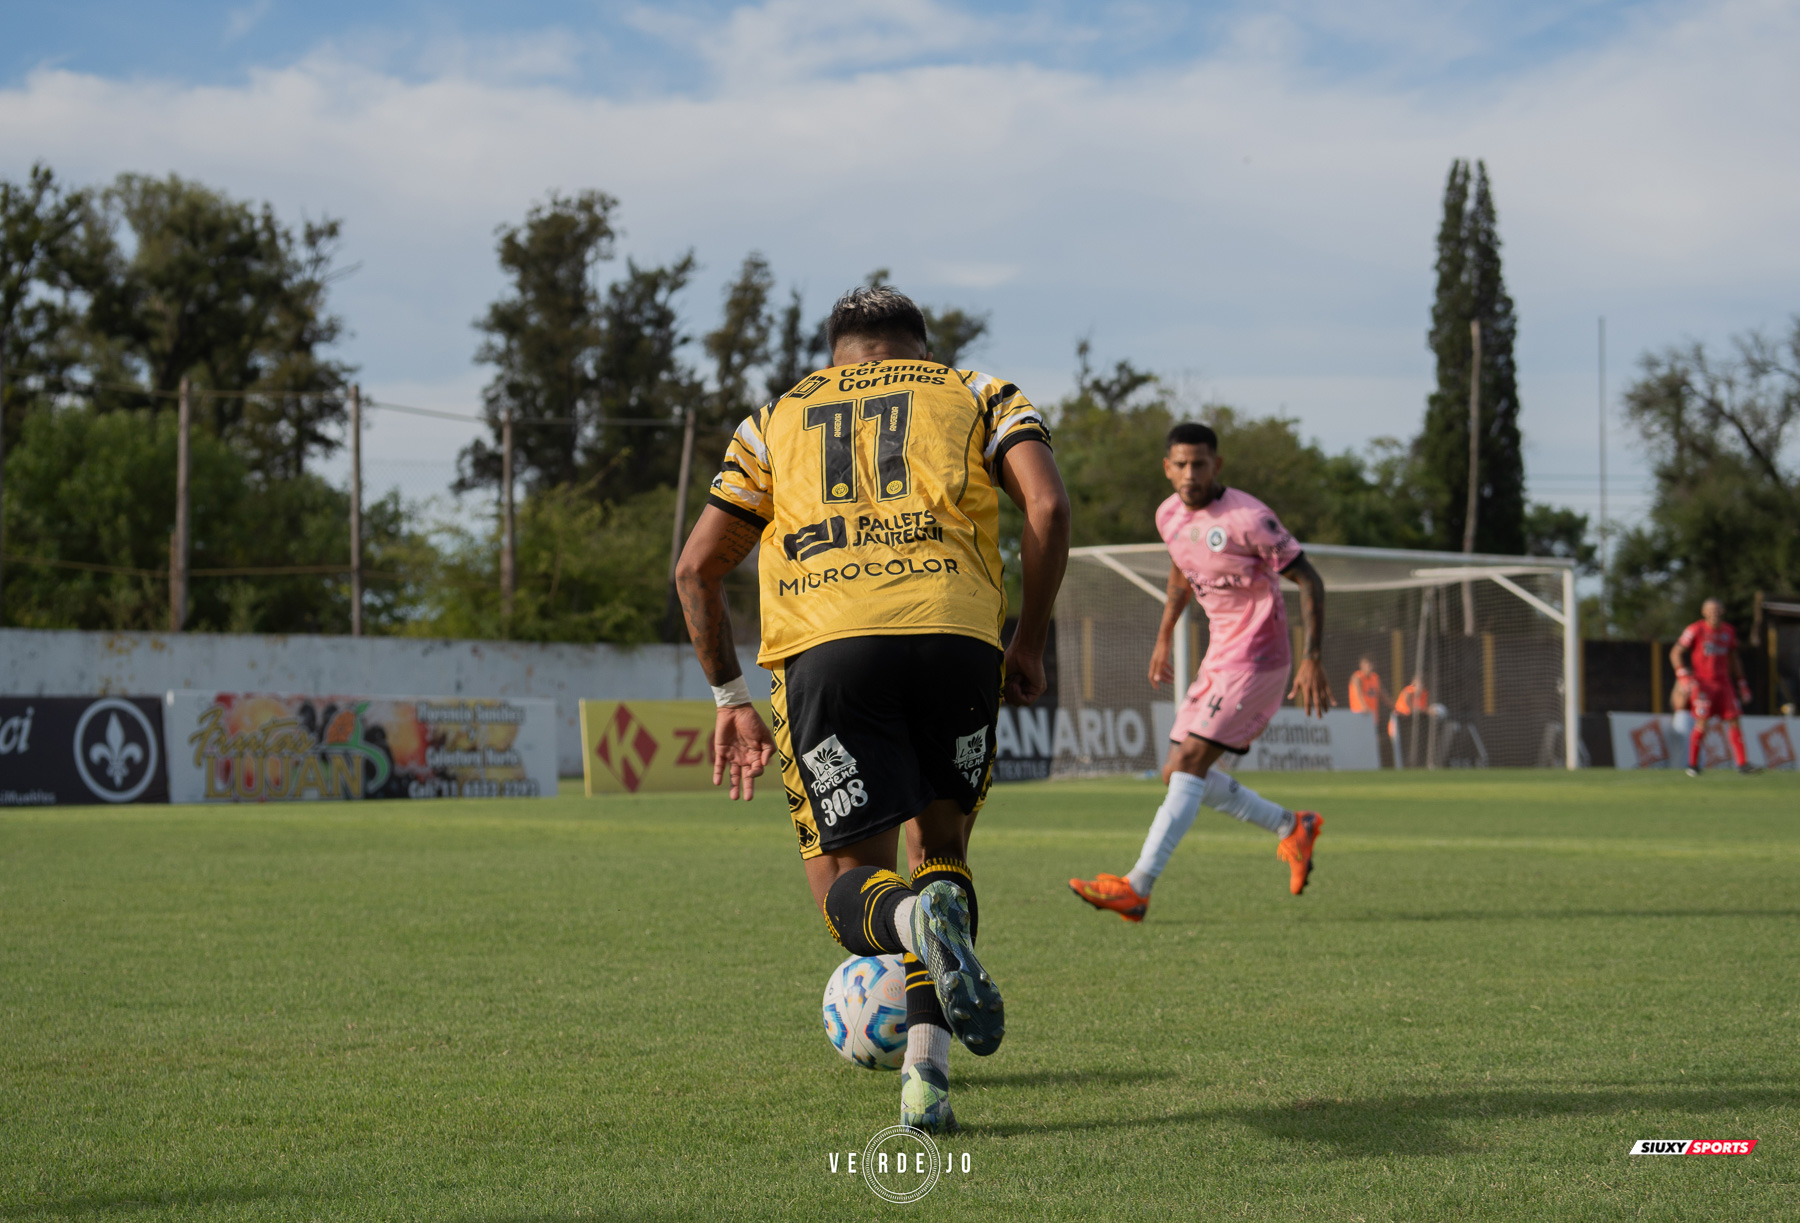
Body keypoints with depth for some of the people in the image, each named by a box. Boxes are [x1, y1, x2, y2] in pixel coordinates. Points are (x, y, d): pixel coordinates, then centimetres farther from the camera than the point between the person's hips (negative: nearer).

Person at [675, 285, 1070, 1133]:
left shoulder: (776, 419, 29)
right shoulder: (977, 394, 26)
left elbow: (697, 569, 22)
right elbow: (1047, 506, 6)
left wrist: (731, 698, 28)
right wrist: (1029, 645, 13)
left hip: (827, 647, 0)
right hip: (956, 638, 0)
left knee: (847, 882, 8)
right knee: (939, 847, 19)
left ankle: (914, 919, -30)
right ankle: (926, 1070, 1)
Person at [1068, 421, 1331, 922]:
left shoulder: (1248, 518, -18)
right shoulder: (1170, 515, 5)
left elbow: (1309, 580, -13)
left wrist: (1312, 658, -20)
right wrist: (1164, 638, 26)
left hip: (1255, 660, -9)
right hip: (1219, 658, 9)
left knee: (1188, 763, -18)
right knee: (1180, 774, 7)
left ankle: (1137, 887, -22)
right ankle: (1292, 828, 23)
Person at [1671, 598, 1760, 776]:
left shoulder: (1729, 632, 11)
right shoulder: (1695, 630, -6)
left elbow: (1733, 659, 21)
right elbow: (1675, 653, -4)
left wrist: (1742, 683, 19)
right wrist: (1686, 677, -13)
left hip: (1724, 682, 5)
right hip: (1702, 684, -5)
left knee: (1733, 720, -2)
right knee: (1702, 723, -9)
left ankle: (1742, 763, 0)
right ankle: (1693, 764, 2)